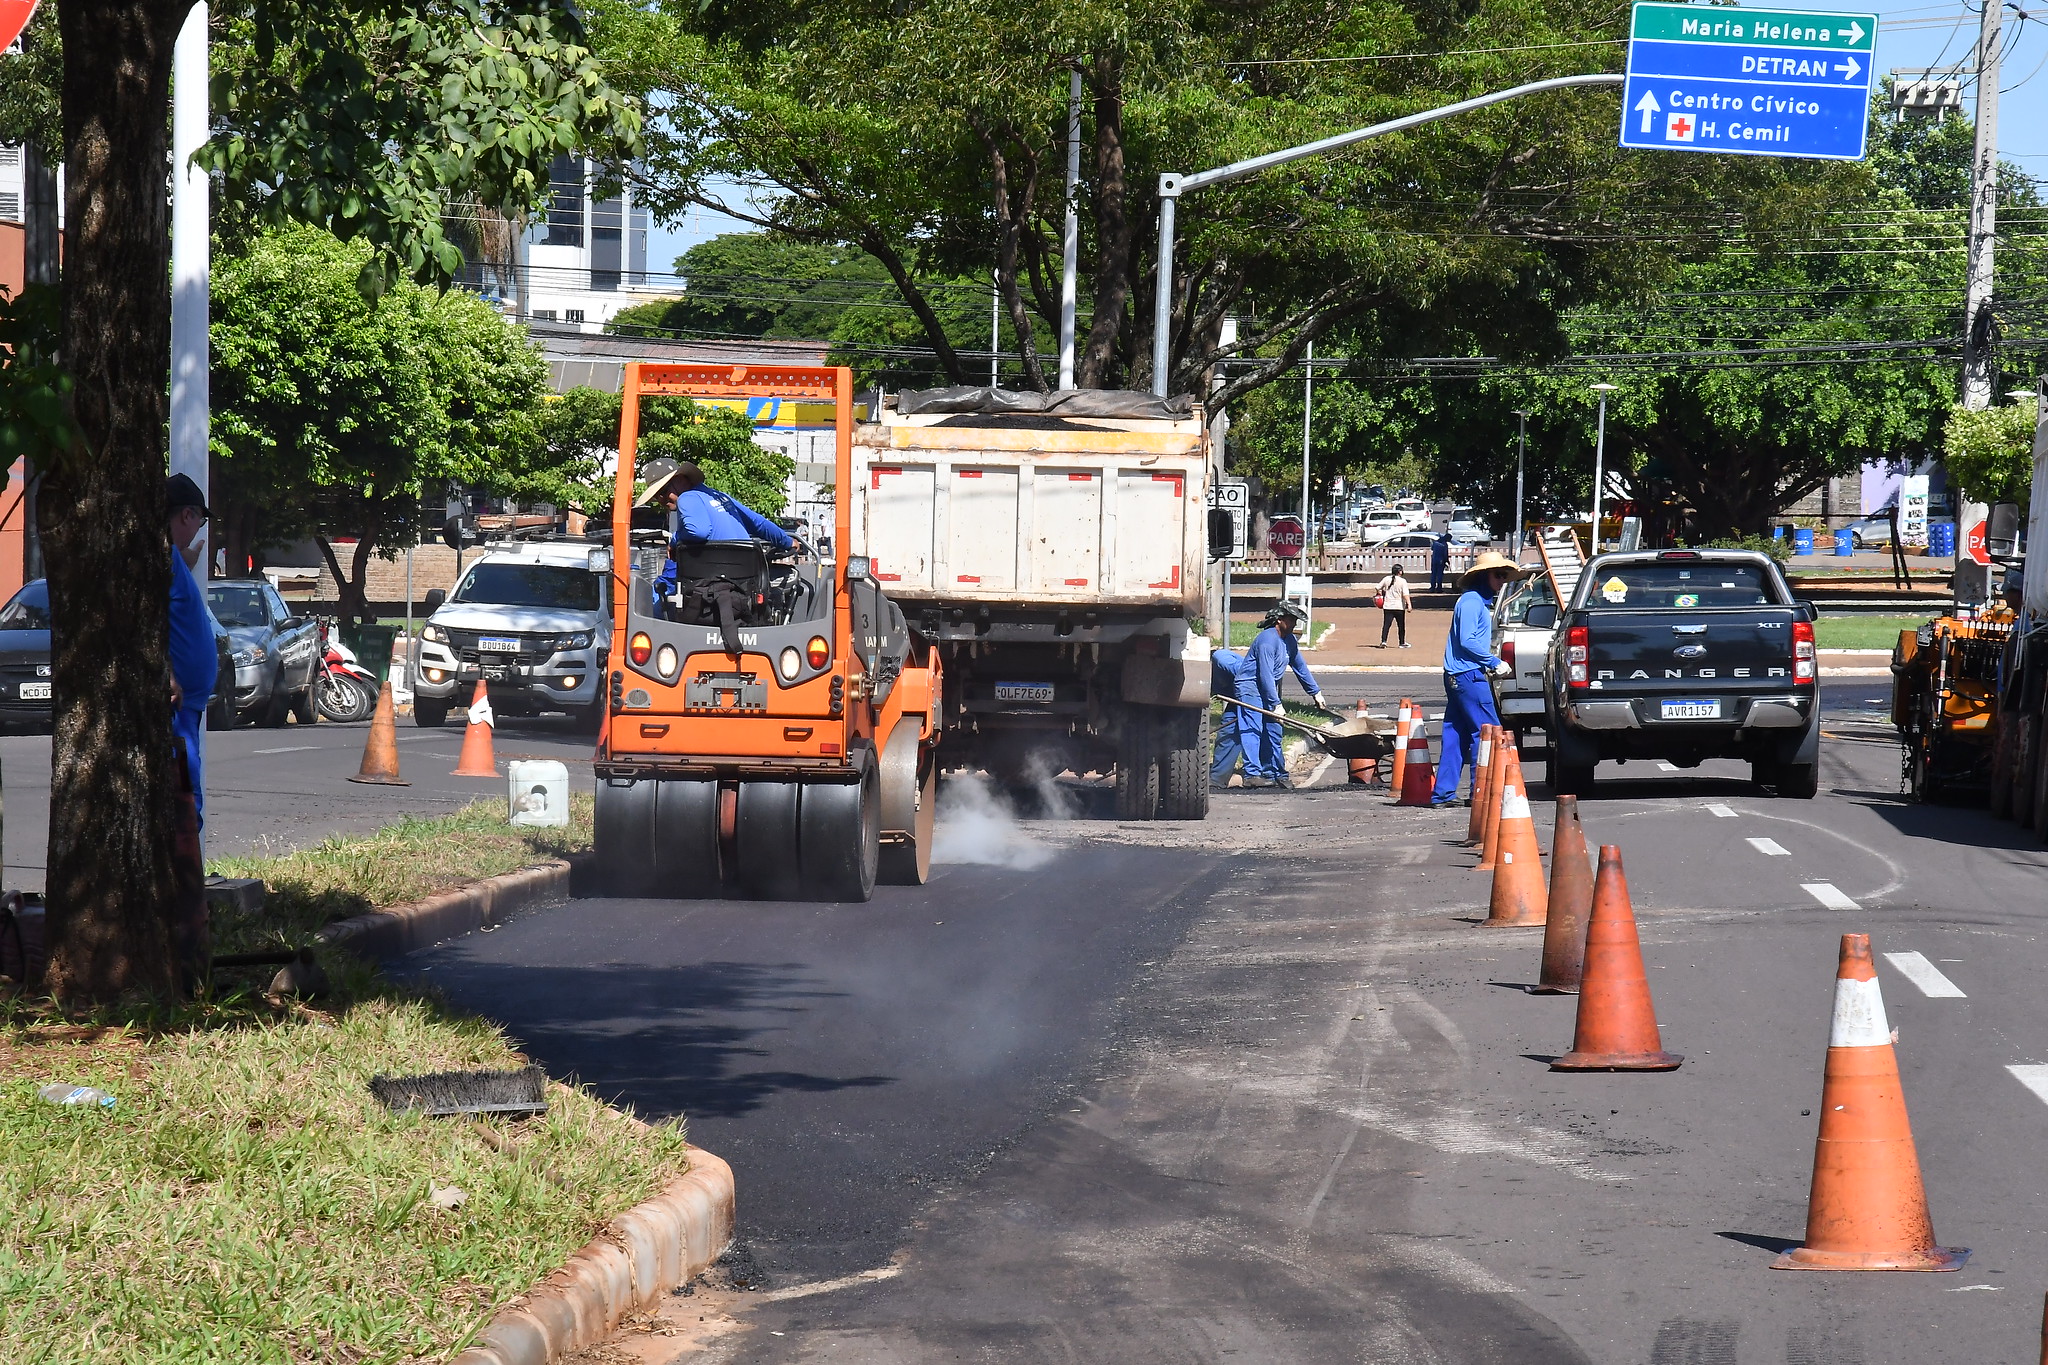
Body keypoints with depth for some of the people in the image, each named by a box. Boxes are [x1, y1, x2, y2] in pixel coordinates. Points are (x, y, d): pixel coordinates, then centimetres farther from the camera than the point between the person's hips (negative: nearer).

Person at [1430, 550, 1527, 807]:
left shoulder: (1479, 602, 19)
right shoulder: (1471, 601, -12)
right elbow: (1467, 641, -19)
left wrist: (1490, 663, 12)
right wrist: (1495, 663, -14)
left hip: (1457, 676, 10)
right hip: (1468, 674, -10)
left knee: (1456, 734, 9)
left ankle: (1443, 793, 8)